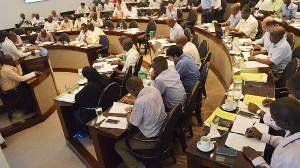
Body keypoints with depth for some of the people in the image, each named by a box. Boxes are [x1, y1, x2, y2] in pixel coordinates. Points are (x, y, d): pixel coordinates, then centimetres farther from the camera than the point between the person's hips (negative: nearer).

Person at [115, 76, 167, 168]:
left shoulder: (139, 102, -30)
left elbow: (131, 124, -13)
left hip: (152, 140, -8)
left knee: (118, 146, 8)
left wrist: (129, 111, 4)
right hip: (163, 130, 8)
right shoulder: (154, 89, -8)